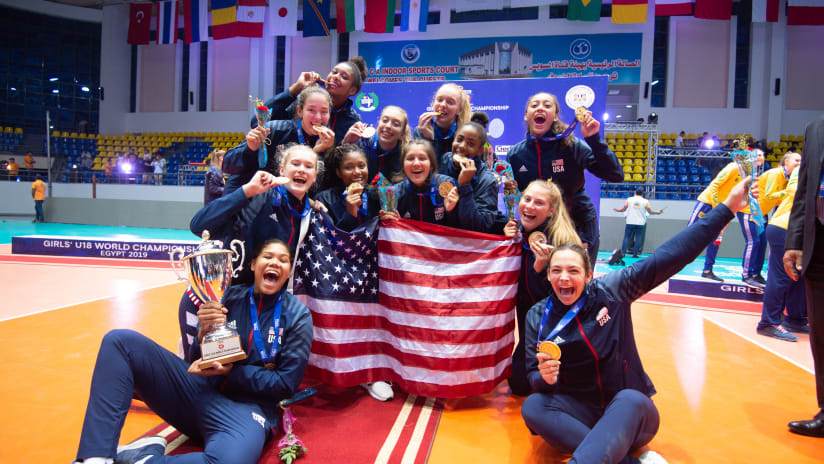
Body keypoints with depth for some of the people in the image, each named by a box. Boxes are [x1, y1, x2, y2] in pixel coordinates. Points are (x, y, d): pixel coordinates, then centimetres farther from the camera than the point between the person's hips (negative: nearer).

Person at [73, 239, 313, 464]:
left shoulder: (297, 315, -3)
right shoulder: (229, 297, 5)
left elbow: (286, 384, -5)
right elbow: (198, 359, 9)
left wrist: (230, 371, -13)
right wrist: (204, 333, -13)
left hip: (247, 406, -4)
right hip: (200, 388, 4)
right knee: (120, 341, -9)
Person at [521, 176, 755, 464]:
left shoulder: (612, 290, -6)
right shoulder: (538, 316, -2)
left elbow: (671, 255, -9)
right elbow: (534, 378, 0)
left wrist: (727, 208, -11)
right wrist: (544, 377, -25)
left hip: (630, 409, -1)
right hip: (580, 412, 2)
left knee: (630, 400, -35)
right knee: (532, 407, -28)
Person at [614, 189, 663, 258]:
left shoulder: (629, 199, 3)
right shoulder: (645, 201, 0)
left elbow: (624, 209, 8)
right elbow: (650, 211, 6)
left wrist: (618, 210, 27)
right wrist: (657, 212, 24)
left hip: (630, 222, 1)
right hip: (640, 223, -1)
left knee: (627, 237, 5)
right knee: (638, 238, 4)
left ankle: (623, 252, -1)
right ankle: (635, 254, 1)